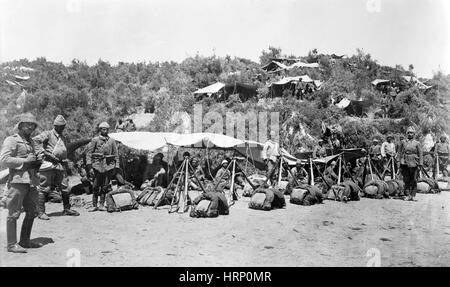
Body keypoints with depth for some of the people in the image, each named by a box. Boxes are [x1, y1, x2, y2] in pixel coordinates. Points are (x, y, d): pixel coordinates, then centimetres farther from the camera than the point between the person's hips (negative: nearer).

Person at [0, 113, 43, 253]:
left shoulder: (31, 142, 20)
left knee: (32, 212, 12)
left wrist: (38, 159, 8)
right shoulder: (11, 140, -3)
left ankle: (25, 241, 23)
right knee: (14, 213, -3)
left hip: (31, 181, 8)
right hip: (18, 180, -8)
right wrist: (24, 160, -17)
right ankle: (11, 244, 3)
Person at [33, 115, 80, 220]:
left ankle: (67, 209, 19)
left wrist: (65, 162, 20)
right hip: (49, 165, -7)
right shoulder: (47, 134, -1)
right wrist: (43, 151, -21)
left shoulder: (63, 137, 21)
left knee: (65, 188, 7)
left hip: (61, 165, 7)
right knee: (44, 188, -3)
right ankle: (41, 212, 3)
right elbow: (35, 141, -15)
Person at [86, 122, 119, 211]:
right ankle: (94, 205, 7)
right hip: (98, 165, -2)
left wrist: (116, 166, 4)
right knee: (95, 187, 0)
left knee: (105, 186, 2)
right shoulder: (95, 140, 4)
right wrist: (89, 164, -10)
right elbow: (89, 152, 1)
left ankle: (102, 205, 9)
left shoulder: (112, 141, 11)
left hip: (108, 166, 2)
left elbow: (116, 154, 11)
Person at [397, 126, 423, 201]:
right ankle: (408, 195, 6)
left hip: (413, 164, -1)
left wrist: (420, 164, -4)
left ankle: (413, 195, 9)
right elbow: (400, 152, 12)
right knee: (406, 180, 1)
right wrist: (401, 162, 4)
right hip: (405, 163, 1)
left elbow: (420, 155, 3)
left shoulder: (417, 143, 5)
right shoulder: (403, 142, 9)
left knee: (414, 181, 1)